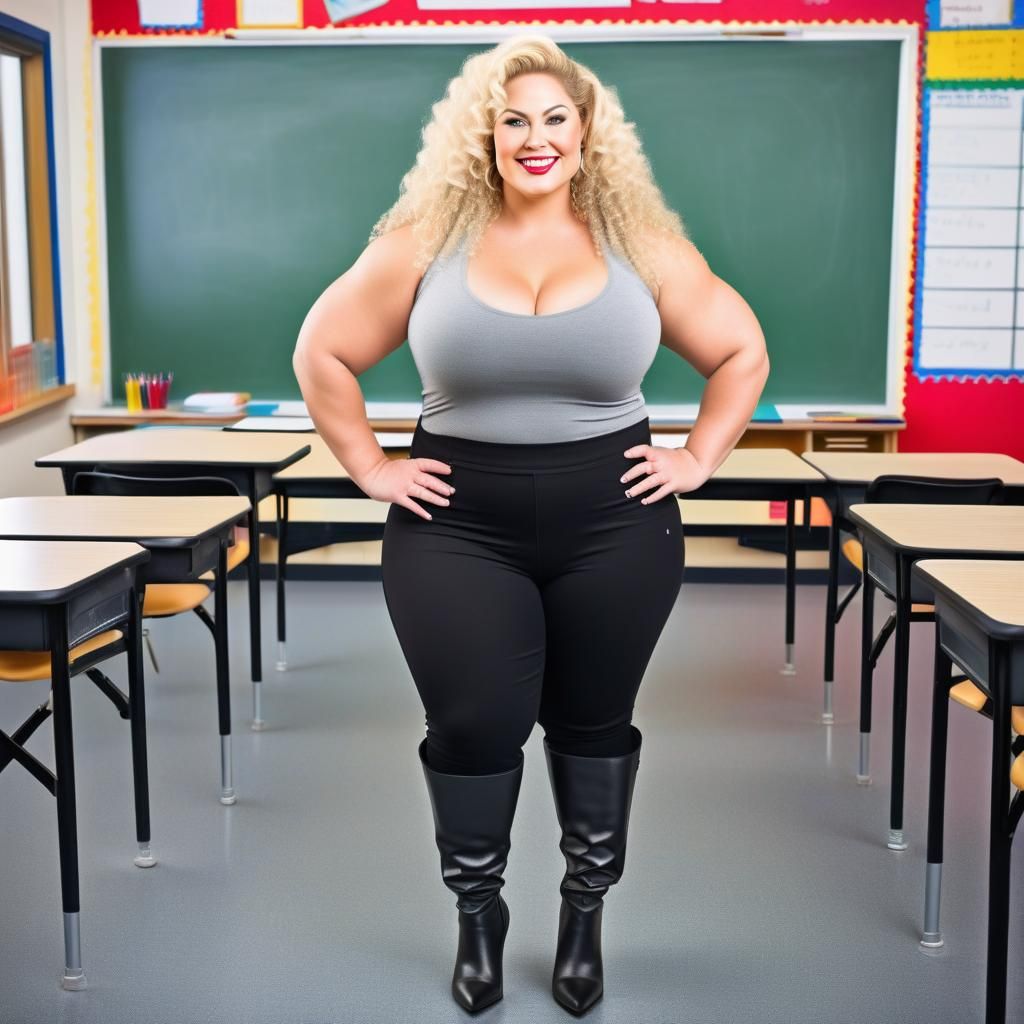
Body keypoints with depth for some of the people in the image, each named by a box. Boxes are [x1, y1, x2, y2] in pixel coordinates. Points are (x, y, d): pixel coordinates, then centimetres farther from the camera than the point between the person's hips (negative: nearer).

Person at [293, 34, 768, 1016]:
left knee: (592, 723, 12)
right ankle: (477, 917, 27)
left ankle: (585, 916, 32)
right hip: (458, 529, 0)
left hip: (613, 525, 1)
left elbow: (741, 352, 9)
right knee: (472, 726, 2)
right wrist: (371, 467, -1)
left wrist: (696, 459, 1)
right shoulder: (424, 241, -2)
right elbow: (322, 353, 4)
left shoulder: (644, 245, 0)